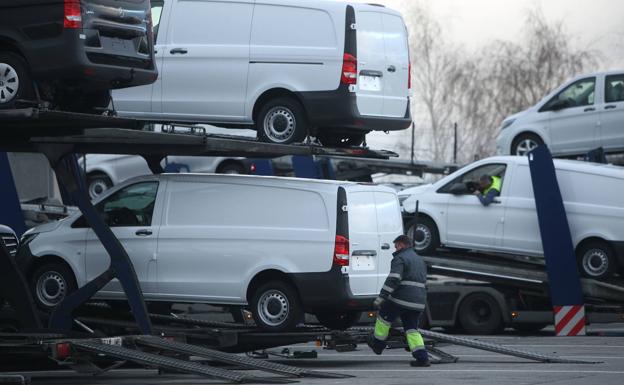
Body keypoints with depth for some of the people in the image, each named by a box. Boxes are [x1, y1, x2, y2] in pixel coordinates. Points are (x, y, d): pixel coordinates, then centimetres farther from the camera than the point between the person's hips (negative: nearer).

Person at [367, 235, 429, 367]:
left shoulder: (400, 259, -6)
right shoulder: (420, 260, 23)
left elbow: (393, 280, -18)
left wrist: (381, 298, -20)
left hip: (401, 299, -8)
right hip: (418, 301, 8)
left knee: (383, 317, 14)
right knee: (411, 329, 9)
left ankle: (378, 344, 26)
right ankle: (422, 358, -3)